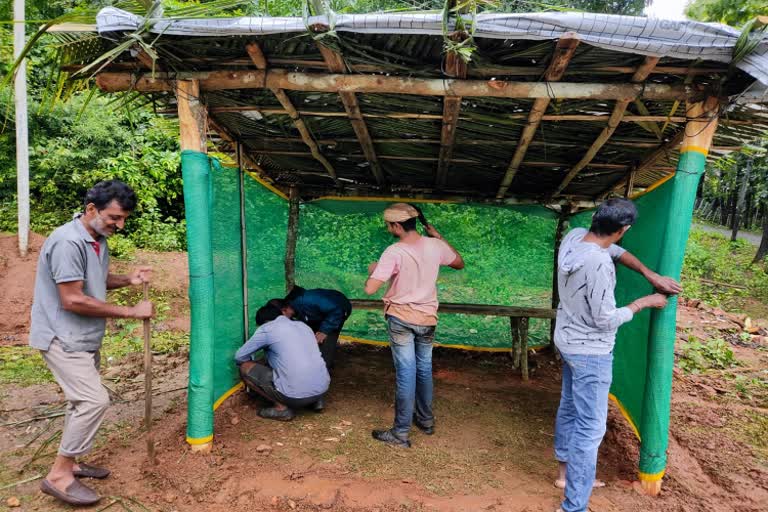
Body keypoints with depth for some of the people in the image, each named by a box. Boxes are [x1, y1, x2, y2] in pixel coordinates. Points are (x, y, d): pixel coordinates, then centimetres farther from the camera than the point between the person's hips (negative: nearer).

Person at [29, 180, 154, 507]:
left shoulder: (98, 240, 6)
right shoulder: (68, 242, -24)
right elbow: (73, 300, -26)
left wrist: (127, 279, 0)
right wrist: (131, 312, -23)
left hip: (82, 338, 10)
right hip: (62, 338, -9)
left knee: (83, 400, 16)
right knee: (94, 400, -13)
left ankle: (69, 462, 31)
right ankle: (58, 476, 0)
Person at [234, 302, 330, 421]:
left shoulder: (266, 329, 0)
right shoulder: (303, 325, 17)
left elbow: (239, 357, 7)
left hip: (296, 396, -7)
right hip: (323, 388, 7)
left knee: (245, 368, 8)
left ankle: (282, 408, 2)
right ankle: (315, 400, 18)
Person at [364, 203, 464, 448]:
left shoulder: (394, 252, -19)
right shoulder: (434, 246, -5)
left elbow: (370, 289, -22)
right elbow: (459, 263, 14)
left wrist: (373, 270, 0)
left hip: (401, 319, -5)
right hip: (427, 319, 5)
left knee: (406, 374, -1)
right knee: (425, 371, 18)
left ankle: (401, 433, 6)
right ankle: (426, 420, 33)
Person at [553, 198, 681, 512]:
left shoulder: (574, 237, -6)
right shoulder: (599, 264, -31)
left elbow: (613, 250, 12)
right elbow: (607, 320, -21)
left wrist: (651, 275, 6)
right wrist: (644, 302, -6)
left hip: (568, 341, 10)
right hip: (591, 352, -9)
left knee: (569, 408, 22)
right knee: (591, 427, -1)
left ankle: (565, 473, 41)